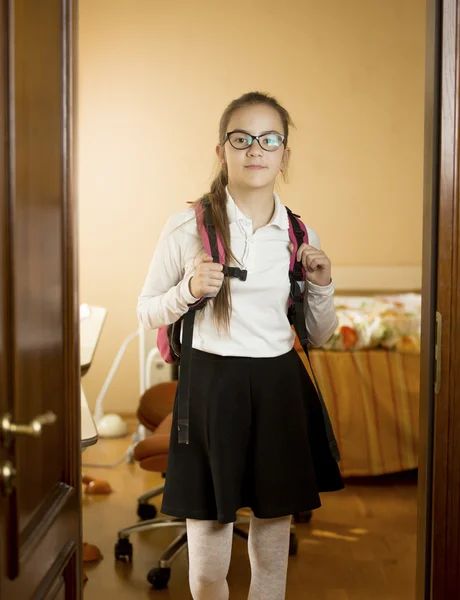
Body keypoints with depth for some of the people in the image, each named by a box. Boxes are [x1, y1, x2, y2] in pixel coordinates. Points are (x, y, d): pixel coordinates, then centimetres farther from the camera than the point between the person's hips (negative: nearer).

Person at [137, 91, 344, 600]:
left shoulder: (299, 235, 5)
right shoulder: (187, 226, -5)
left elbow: (317, 336, 13)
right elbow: (146, 312, 3)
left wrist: (321, 286, -5)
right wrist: (188, 290, -15)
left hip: (280, 391, 3)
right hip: (212, 389, -3)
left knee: (272, 555, 13)